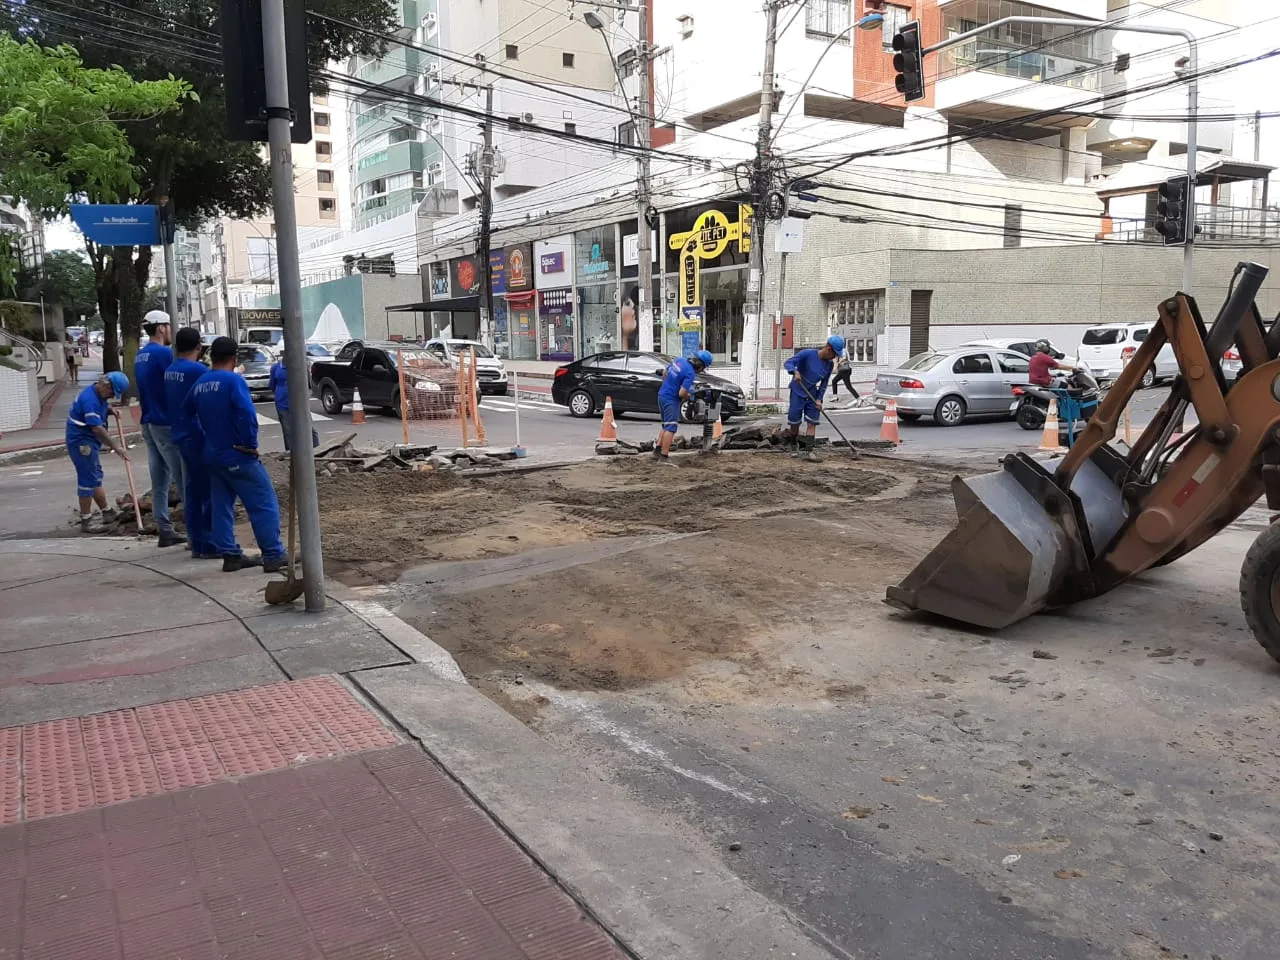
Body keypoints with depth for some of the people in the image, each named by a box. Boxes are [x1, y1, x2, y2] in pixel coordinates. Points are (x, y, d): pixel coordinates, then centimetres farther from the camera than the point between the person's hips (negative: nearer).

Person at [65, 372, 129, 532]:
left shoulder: (97, 395, 7)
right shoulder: (90, 399, -24)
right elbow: (97, 428, -29)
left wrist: (110, 410, 5)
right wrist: (115, 447, -26)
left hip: (87, 442, 11)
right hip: (82, 442, -11)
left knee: (96, 477, 17)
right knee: (88, 479, -7)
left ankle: (107, 512, 27)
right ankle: (86, 520, -2)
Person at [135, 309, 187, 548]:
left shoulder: (140, 356, 14)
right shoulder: (164, 353, -13)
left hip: (149, 423, 8)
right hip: (166, 423, -8)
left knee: (159, 481, 8)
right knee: (183, 478, -4)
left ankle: (166, 531, 10)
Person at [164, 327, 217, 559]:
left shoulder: (170, 371, 9)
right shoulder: (198, 370, -16)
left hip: (181, 436, 8)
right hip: (198, 437, -8)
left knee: (192, 492, 13)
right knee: (210, 492, -3)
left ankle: (197, 543, 18)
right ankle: (209, 545, -1)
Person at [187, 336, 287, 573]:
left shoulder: (199, 385, 9)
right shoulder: (233, 380, -14)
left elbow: (189, 416, 17)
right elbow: (247, 414, -25)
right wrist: (251, 444, -14)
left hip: (212, 456, 8)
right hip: (238, 456, -8)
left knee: (221, 507, 12)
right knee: (264, 504, -2)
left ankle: (230, 555, 14)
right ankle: (273, 555, -4)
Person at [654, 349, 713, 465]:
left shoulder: (679, 360, 4)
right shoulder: (690, 373, -20)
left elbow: (664, 375, 15)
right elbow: (681, 393, -24)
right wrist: (687, 396, -3)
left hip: (662, 395, 9)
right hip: (671, 399, -9)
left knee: (666, 426, 20)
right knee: (671, 428, -6)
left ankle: (657, 451, 24)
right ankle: (664, 457, -9)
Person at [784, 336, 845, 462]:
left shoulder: (829, 364, -3)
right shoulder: (808, 354, -19)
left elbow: (824, 384, 4)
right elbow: (788, 363, -20)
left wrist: (819, 399, -7)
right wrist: (795, 371, -41)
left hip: (812, 394, 4)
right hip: (797, 392, -4)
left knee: (812, 422, -4)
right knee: (794, 422, -2)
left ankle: (810, 450, -3)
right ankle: (796, 446, 20)